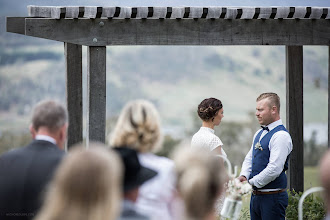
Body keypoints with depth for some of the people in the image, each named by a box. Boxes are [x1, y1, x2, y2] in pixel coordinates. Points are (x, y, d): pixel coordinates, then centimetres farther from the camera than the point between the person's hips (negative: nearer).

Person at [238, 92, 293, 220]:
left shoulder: (281, 136, -15)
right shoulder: (259, 134, 15)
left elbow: (274, 169, -22)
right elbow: (249, 158, 20)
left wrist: (253, 182, -14)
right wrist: (244, 176, 0)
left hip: (272, 198, -9)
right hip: (256, 196, 9)